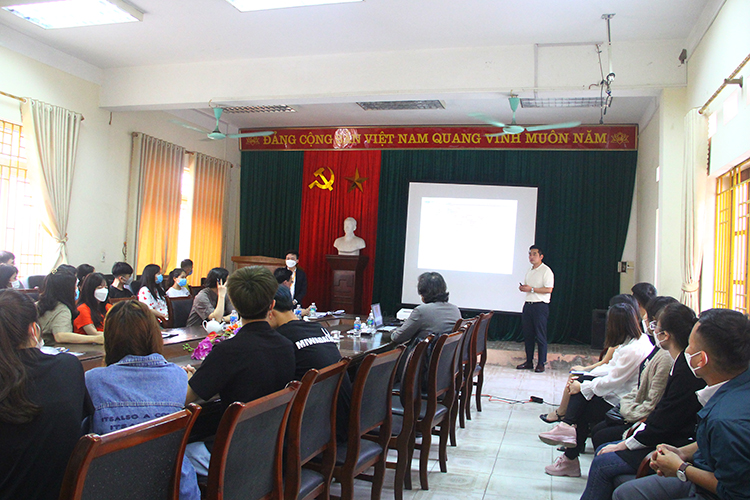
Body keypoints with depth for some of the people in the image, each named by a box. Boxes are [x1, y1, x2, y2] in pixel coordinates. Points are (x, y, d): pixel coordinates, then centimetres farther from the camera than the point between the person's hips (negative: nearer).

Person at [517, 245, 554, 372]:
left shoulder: (546, 271, -7)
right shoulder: (529, 271, 17)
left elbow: (549, 289, -16)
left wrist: (531, 289, -18)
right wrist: (522, 287, 5)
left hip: (540, 306, -7)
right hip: (528, 304, 7)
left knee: (540, 336, -3)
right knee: (527, 334, 8)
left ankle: (541, 363, 5)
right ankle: (529, 362, 16)